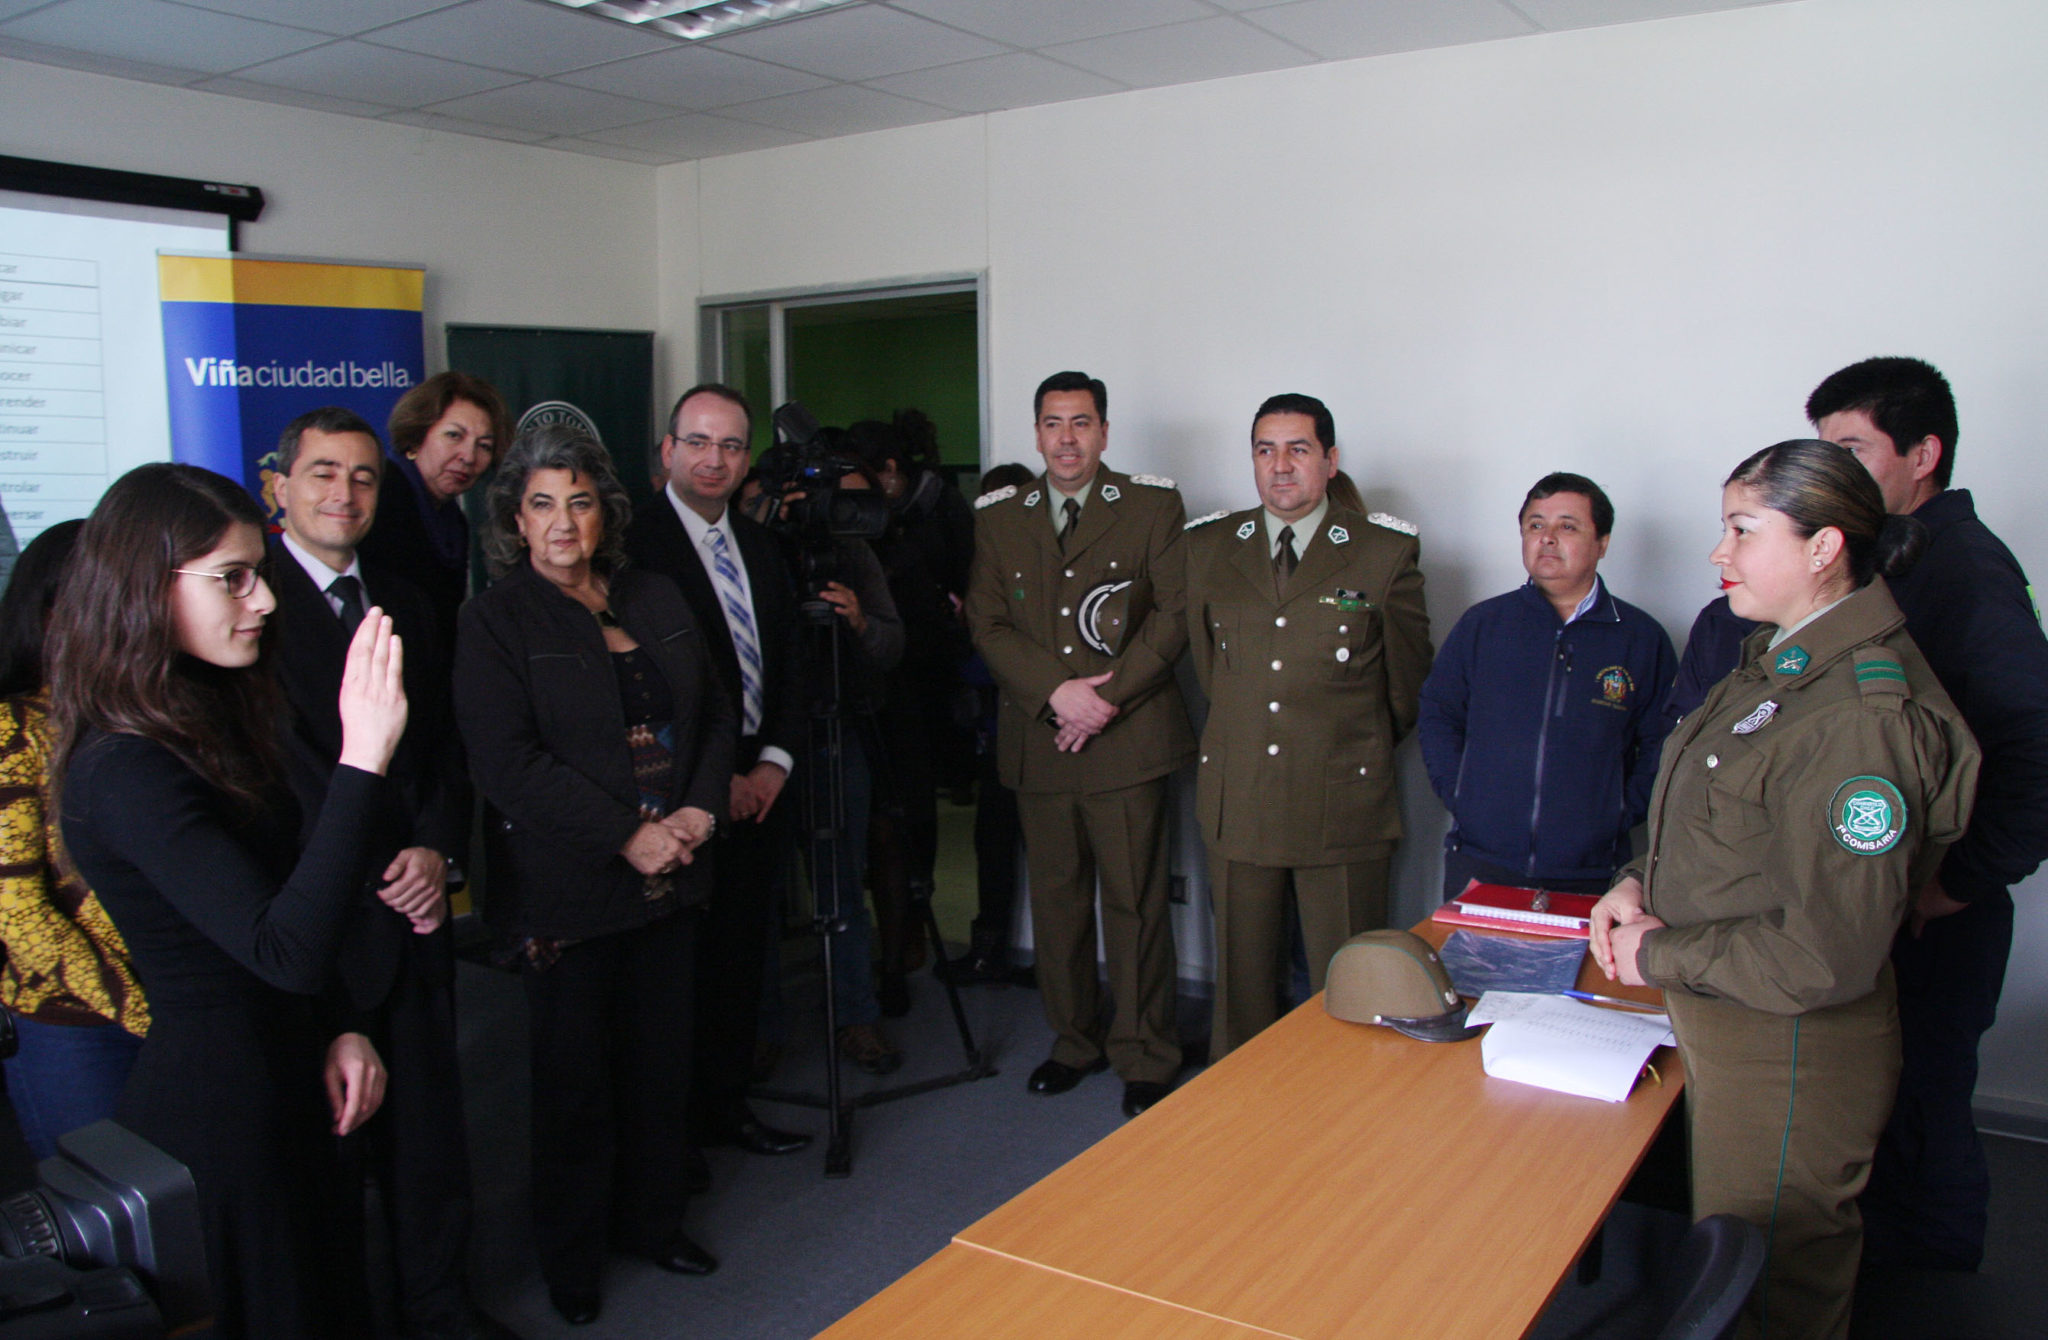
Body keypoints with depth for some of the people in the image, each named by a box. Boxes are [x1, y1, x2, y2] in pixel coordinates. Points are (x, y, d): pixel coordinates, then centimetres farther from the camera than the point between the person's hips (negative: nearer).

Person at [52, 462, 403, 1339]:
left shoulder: (209, 718, 5)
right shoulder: (125, 770, -24)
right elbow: (288, 952, -35)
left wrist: (333, 1031, 2)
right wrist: (362, 757, -39)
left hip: (279, 1072, 9)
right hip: (217, 1107, -9)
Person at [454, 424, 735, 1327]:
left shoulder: (655, 599, 10)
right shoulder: (495, 619, -6)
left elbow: (715, 712, 12)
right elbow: (507, 762, -15)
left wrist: (700, 810, -4)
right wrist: (627, 837, -17)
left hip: (669, 875, 5)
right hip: (566, 888, -4)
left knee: (660, 1058, 13)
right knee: (576, 1075, 8)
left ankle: (652, 1220, 33)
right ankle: (570, 1254, 27)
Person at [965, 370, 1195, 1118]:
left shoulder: (1153, 507, 4)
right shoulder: (999, 518, 11)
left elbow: (1175, 613, -2)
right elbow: (986, 624, 4)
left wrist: (1109, 698, -13)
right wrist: (1056, 692, -11)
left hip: (1128, 741, -3)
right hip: (1037, 743, 3)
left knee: (1136, 903, 0)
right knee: (1055, 901, 11)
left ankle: (1145, 1060, 14)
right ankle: (1073, 1042, 27)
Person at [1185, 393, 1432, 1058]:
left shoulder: (1387, 551, 0)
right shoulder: (1207, 547, 9)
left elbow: (1408, 680, 10)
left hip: (1344, 809, -2)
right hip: (1237, 802, 3)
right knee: (1240, 979, 10)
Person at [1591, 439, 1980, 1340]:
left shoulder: (1860, 718, -27)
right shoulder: (1780, 663, 5)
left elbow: (1828, 955, -28)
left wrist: (1660, 956, -17)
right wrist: (1639, 887, -2)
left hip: (1792, 1056, -9)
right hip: (1720, 1025, 9)